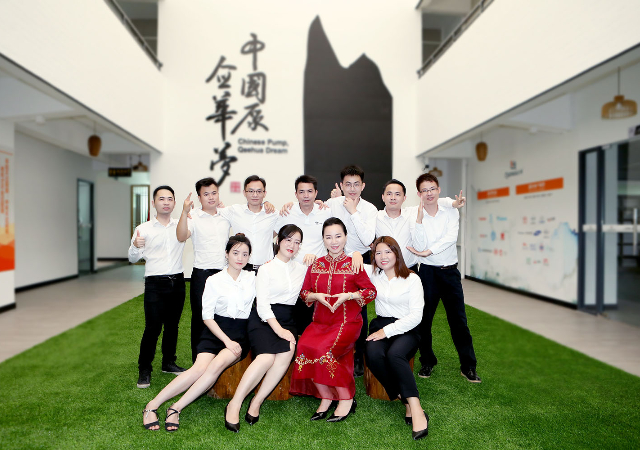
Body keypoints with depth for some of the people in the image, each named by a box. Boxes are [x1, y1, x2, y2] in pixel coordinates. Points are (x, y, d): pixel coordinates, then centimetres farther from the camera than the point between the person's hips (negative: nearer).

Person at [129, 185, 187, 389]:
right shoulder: (143, 229, 0)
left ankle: (169, 362, 29)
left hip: (177, 282, 3)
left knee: (172, 326, 13)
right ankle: (144, 370, 9)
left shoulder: (182, 226, 6)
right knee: (152, 328, -5)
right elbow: (133, 258, 3)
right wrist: (135, 246, -20)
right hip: (155, 284, -3)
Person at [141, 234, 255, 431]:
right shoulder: (214, 281, 3)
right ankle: (152, 406, -18)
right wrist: (227, 340, -11)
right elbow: (207, 316, -2)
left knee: (218, 363, -29)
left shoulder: (252, 279, 10)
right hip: (215, 331, -1)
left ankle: (176, 408, -23)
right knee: (200, 367, -26)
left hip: (240, 334, 1)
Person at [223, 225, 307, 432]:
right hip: (263, 318, -4)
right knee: (267, 356, -30)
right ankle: (235, 404, -19)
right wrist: (279, 329, -19)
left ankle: (257, 402, -17)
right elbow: (262, 304, -8)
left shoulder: (302, 269, 16)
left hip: (287, 319, 4)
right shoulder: (266, 269, 2)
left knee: (286, 353, -28)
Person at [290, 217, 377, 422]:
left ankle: (346, 399, -7)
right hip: (320, 322, 4)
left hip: (347, 322, -4)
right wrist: (317, 296, -7)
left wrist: (348, 296, -13)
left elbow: (371, 291, 1)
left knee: (323, 350, -28)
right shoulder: (315, 265, 10)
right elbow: (304, 292, 15)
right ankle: (326, 397, -5)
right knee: (304, 346, -24)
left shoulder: (353, 265, 0)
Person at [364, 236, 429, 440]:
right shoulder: (372, 273, 10)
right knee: (373, 354, -31)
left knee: (395, 354, -35)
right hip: (381, 324, 3)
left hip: (406, 328, -3)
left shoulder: (412, 279, 0)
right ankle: (407, 401, -19)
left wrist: (387, 330, -15)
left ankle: (416, 410, -30)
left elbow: (416, 315, -7)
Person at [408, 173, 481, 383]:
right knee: (424, 319, 5)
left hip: (450, 272, 1)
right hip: (427, 272, -1)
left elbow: (451, 238, -13)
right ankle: (427, 362, 23)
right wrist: (419, 218, -18)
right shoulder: (415, 216, -1)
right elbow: (420, 246, -13)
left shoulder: (451, 212, 3)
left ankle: (468, 366, 14)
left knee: (459, 320, 4)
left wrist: (427, 252, -21)